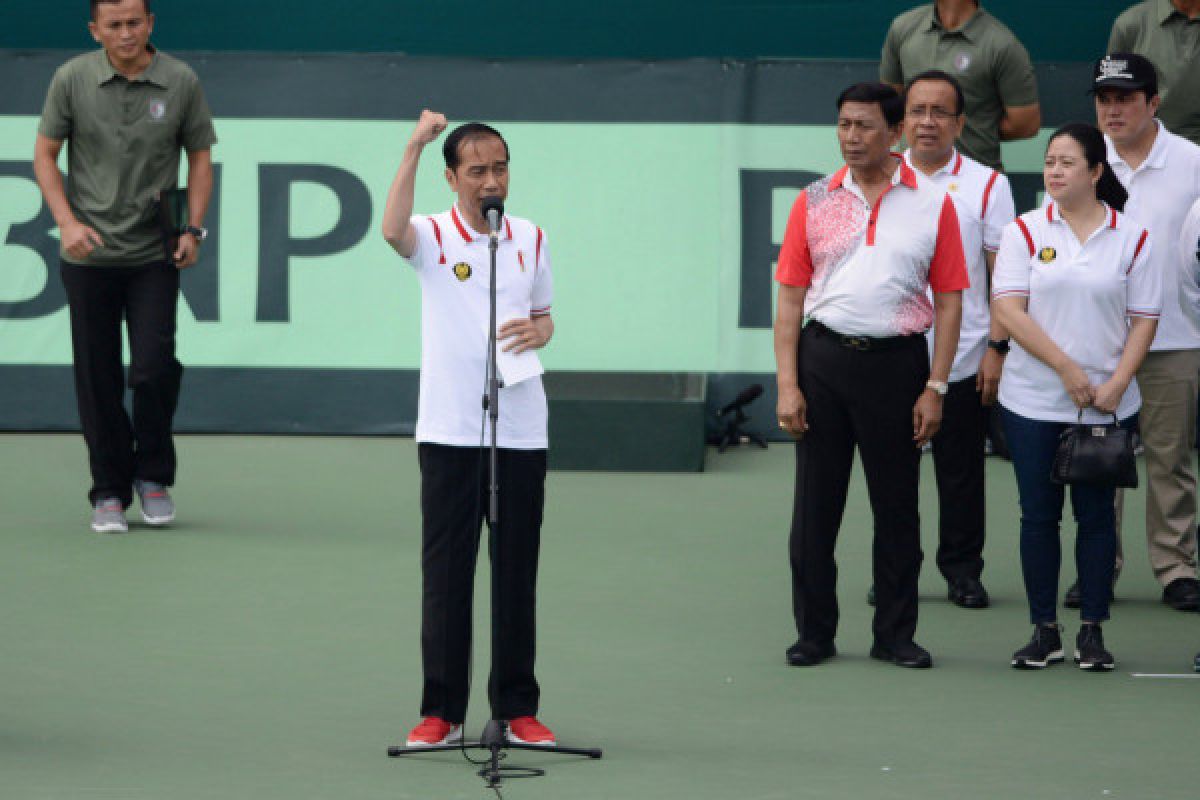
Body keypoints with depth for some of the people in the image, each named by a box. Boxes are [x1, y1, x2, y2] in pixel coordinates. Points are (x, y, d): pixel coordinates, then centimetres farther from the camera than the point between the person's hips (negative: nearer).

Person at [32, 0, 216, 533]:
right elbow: (45, 155, 4)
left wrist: (193, 228, -4)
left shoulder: (181, 83, -2)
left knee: (155, 368, -10)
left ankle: (153, 477, 12)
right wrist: (67, 221, -8)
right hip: (88, 255, 0)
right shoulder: (71, 80, -3)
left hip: (155, 255, 0)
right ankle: (109, 493, 14)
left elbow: (199, 158, 8)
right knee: (97, 379, 2)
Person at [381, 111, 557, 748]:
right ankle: (442, 711, 5)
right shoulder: (433, 237, -2)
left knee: (517, 572, 6)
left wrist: (538, 330, -3)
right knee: (445, 571, 0)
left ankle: (516, 707, 13)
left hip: (521, 431, 3)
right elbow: (393, 230, -26)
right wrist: (414, 149, -30)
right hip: (449, 430, -3)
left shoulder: (531, 238, 10)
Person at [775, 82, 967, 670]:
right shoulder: (814, 202, 6)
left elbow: (949, 300, 2)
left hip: (896, 362, -1)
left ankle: (895, 635, 14)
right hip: (824, 356, 1)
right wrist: (787, 385, -2)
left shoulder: (933, 204, 2)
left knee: (897, 505, 4)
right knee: (814, 505, 3)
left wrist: (935, 387, -4)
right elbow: (791, 299, 6)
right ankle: (814, 633, 13)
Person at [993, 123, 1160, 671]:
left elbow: (1144, 320, 2)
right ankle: (1044, 631, 10)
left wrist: (1114, 386, -11)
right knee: (1039, 514, 3)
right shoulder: (1025, 231, 1)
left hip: (1108, 405, 0)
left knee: (1096, 514, 2)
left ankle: (1092, 631, 9)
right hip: (1033, 401, 0)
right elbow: (1008, 310, -7)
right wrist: (1067, 370, -13)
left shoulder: (1131, 239, 2)